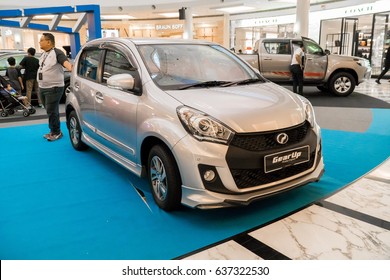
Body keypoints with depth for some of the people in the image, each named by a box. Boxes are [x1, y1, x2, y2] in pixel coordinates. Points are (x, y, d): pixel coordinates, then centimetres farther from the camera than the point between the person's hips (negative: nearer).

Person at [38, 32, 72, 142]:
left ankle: (56, 132, 8)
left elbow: (65, 62, -29)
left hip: (54, 87, -9)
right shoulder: (43, 54, 16)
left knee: (52, 111, -5)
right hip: (42, 87, 9)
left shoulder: (57, 53, -12)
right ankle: (53, 131, 25)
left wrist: (71, 69, -51)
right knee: (50, 111, 14)